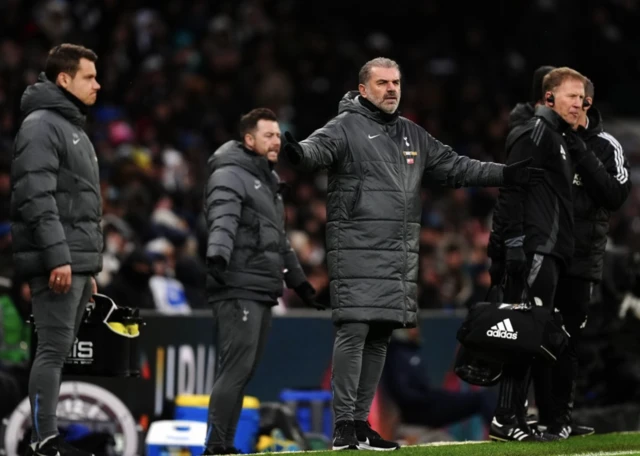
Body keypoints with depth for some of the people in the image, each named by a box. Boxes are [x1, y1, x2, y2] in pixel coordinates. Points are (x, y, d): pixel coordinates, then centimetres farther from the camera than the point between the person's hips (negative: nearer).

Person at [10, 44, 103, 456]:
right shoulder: (42, 125, -10)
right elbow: (37, 198, -19)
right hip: (56, 263, -10)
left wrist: (90, 267, 23)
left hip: (78, 262, 10)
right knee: (54, 348, -11)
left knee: (62, 351, 9)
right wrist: (58, 256, -24)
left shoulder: (75, 130, 22)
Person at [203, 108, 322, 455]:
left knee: (243, 372, 7)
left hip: (263, 292, 9)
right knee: (236, 368, -15)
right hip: (239, 289, -9)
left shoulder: (268, 180, 24)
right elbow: (223, 220, -25)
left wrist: (298, 280, 36)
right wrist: (217, 256, -42)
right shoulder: (230, 176, -6)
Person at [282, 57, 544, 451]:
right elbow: (319, 148, -22)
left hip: (400, 255, 7)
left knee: (379, 338, 9)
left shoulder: (413, 136, 19)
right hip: (357, 251, -7)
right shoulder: (346, 127, -3)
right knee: (354, 331, -12)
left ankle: (361, 423, 15)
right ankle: (344, 423, -10)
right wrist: (298, 153, -46)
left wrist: (505, 175, 22)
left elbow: (453, 167, 26)